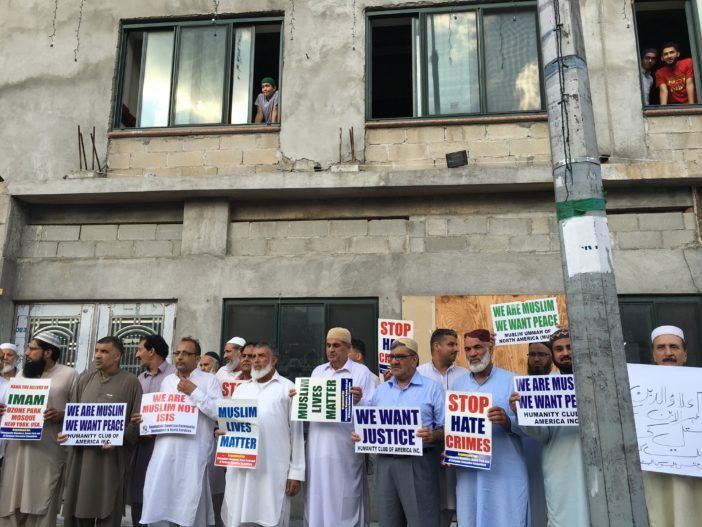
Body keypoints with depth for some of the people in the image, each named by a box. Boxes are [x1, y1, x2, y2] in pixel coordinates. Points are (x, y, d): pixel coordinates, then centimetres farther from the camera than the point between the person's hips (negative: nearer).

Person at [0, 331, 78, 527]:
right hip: (17, 449, 5)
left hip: (48, 452, -5)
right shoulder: (21, 374, 17)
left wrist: (61, 415, -20)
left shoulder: (69, 375, -1)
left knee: (40, 507, 0)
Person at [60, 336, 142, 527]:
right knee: (77, 509, 10)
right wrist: (66, 432, -2)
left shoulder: (130, 382, -3)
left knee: (107, 512, 2)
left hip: (111, 459, -5)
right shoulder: (84, 379, 12)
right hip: (81, 456, 5)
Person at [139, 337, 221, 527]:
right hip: (164, 454, 5)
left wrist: (194, 391, -12)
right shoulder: (167, 381, 17)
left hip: (193, 456, -4)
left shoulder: (209, 380, 0)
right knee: (155, 511, 6)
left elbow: (220, 412, -13)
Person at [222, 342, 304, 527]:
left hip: (273, 470, -4)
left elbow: (296, 431, 2)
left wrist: (296, 472, -3)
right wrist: (223, 431, -3)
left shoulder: (287, 388, 5)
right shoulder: (241, 389, 18)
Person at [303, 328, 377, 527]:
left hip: (345, 449, -4)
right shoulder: (317, 371, 14)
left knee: (344, 501, 2)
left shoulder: (362, 372, -1)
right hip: (318, 447, 5)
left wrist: (359, 401, -26)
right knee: (317, 499, 11)